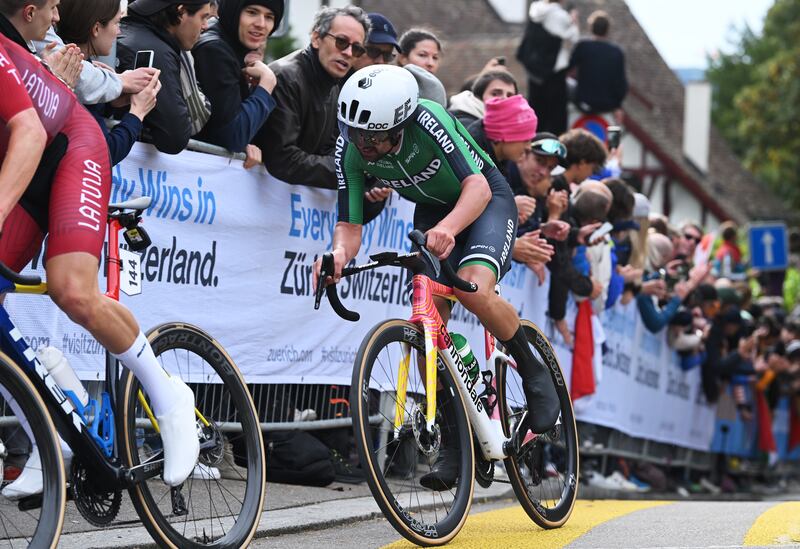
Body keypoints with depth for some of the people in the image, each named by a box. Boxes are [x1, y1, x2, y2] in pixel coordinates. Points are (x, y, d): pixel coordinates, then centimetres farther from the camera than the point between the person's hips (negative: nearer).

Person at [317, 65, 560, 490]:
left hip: (484, 201, -5)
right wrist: (339, 253, -42)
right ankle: (451, 443, 1)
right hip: (433, 210, 5)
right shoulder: (349, 149, -20)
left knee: (474, 288, -32)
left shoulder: (426, 120, -34)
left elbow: (477, 186, -38)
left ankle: (533, 373, -5)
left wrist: (448, 227, -57)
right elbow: (350, 224, -19)